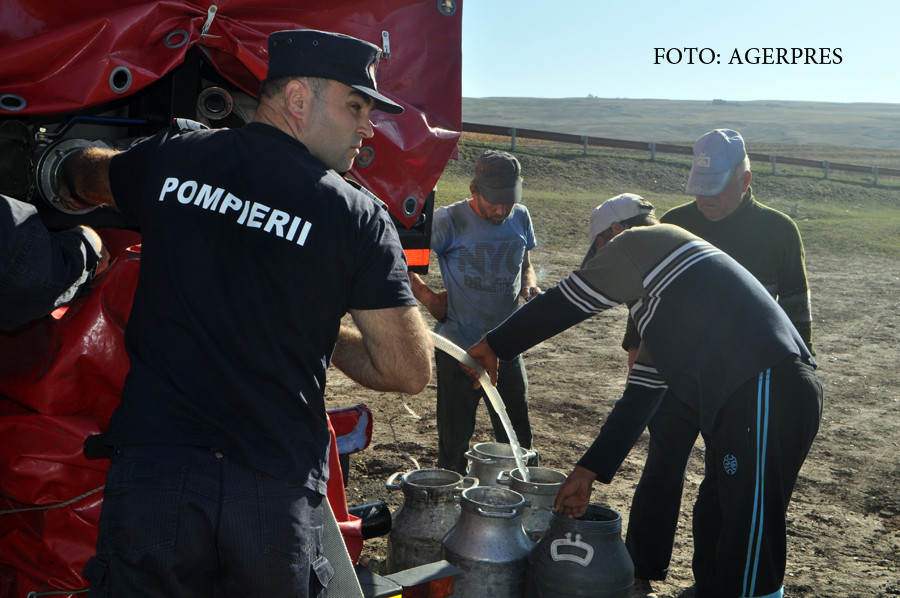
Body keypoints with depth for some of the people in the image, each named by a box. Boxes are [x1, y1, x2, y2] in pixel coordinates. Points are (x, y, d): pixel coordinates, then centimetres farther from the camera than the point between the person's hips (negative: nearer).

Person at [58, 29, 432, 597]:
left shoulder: (173, 155, 3)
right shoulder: (358, 216, -7)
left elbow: (84, 176, 27)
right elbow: (410, 370, -7)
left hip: (152, 470, 2)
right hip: (279, 491, -1)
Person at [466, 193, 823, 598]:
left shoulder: (639, 242, 2)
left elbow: (560, 305, 2)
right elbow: (641, 395, 27)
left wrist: (491, 347, 15)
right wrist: (587, 472, 26)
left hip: (765, 393, -11)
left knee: (748, 563, -6)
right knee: (711, 527, 19)